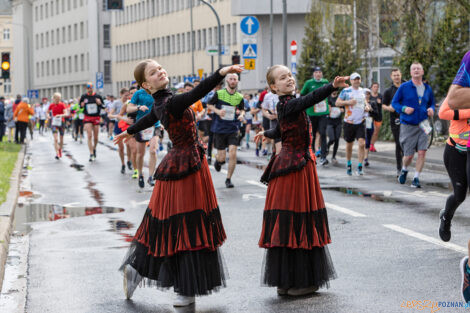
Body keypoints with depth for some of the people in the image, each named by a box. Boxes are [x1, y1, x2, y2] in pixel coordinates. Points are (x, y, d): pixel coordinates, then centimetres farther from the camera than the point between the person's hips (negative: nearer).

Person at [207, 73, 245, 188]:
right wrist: (217, 111, -12)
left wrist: (241, 114, -4)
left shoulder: (239, 97, 3)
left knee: (233, 154, -12)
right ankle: (218, 161, 41)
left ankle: (228, 179, 3)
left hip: (233, 129, 1)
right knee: (222, 158, 2)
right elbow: (209, 105, 6)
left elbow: (242, 109, 19)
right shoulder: (219, 94, -3)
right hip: (219, 129, -1)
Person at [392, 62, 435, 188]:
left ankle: (416, 178, 2)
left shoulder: (427, 88, 8)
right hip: (408, 125, -3)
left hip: (422, 125, 3)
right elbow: (394, 102, 1)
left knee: (422, 152, -10)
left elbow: (432, 103, 21)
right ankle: (404, 170, 33)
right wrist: (404, 109, -17)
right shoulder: (404, 87, -3)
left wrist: (431, 109, -2)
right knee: (408, 155, 0)